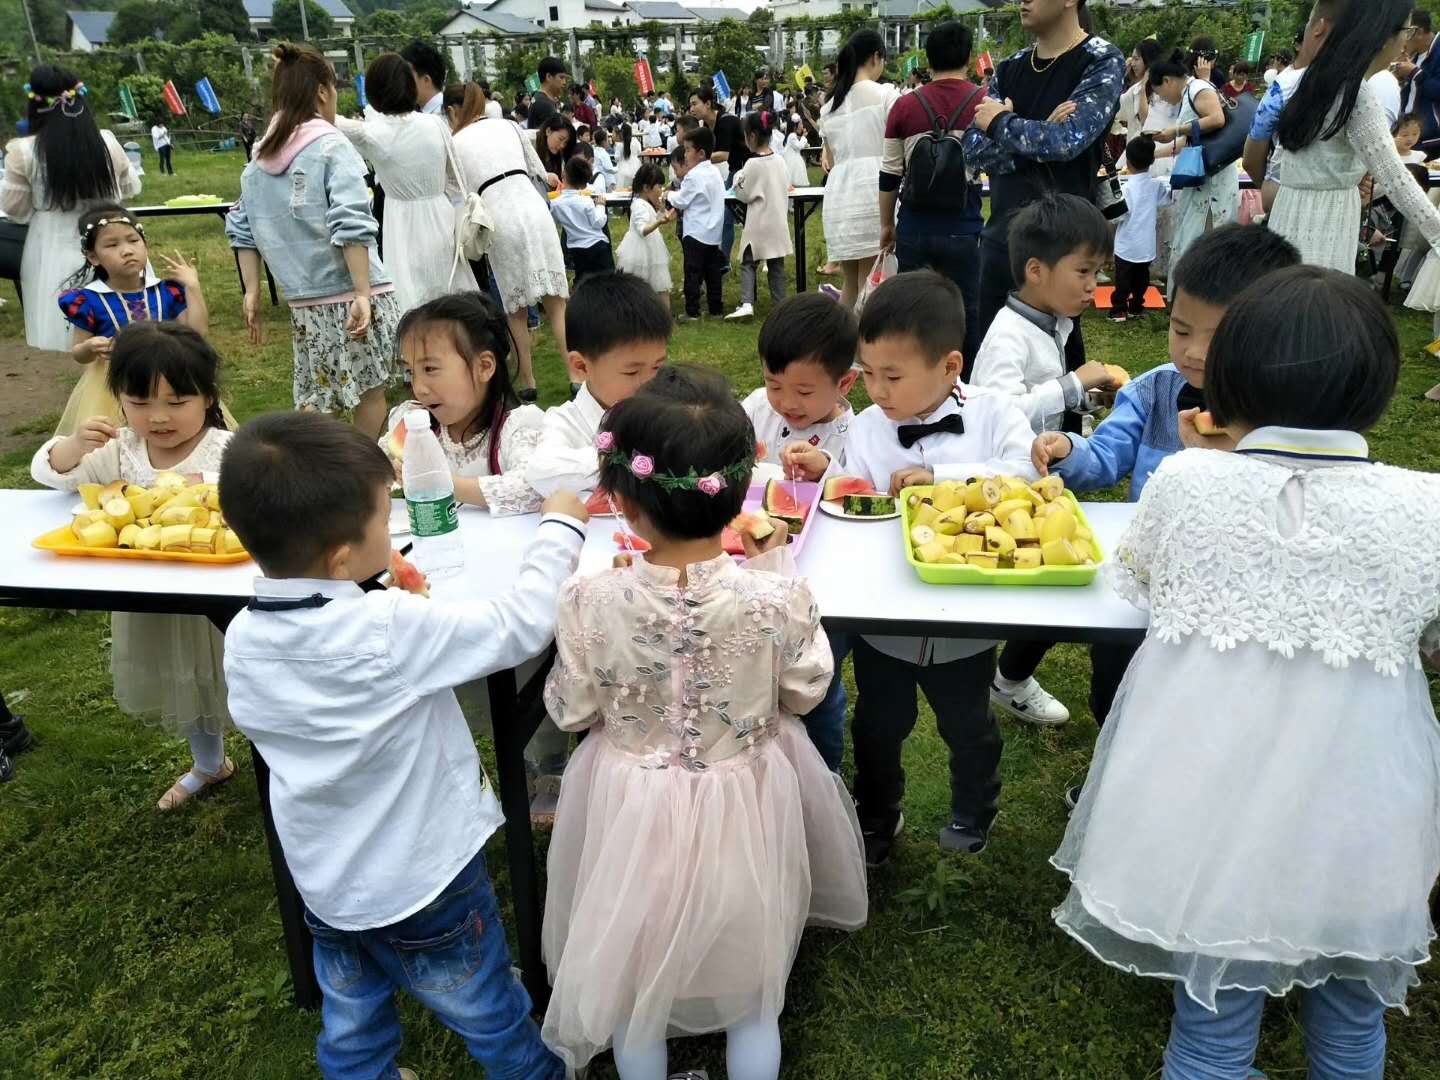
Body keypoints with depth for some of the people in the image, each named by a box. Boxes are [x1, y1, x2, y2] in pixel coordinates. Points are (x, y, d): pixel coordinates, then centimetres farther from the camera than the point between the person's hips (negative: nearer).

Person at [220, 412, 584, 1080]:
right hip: (424, 887, -5)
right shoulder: (393, 630, -31)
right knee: (493, 1025, 21)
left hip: (325, 886, 6)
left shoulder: (243, 640, -11)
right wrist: (560, 528, -9)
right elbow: (521, 624, -24)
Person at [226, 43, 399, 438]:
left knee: (313, 399, 11)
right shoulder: (330, 146, -6)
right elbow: (351, 226, -16)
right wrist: (363, 294, -18)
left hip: (304, 301, 6)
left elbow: (243, 228, 12)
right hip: (350, 293, -5)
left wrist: (252, 292, 15)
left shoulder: (260, 157, 12)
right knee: (370, 388, 6)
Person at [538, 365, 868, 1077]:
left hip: (634, 811, 0)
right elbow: (803, 694, -6)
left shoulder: (591, 602, -24)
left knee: (635, 985, 28)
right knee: (752, 992, 26)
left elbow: (572, 713, -8)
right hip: (744, 811, 0)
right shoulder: (778, 597, -25)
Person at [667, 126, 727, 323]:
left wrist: (669, 195, 9)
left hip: (696, 233, -8)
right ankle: (716, 308, 16)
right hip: (713, 232, 8)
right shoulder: (715, 172, 9)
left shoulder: (693, 175, -16)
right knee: (713, 271, 11)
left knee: (692, 273, -2)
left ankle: (692, 311, -1)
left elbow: (680, 201, -10)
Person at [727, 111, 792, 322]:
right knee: (776, 265, 10)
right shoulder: (780, 160, 4)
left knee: (748, 263, 1)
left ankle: (746, 303, -14)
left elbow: (744, 195, -8)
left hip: (759, 224, -5)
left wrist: (737, 179, 7)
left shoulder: (753, 164, -15)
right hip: (779, 221, 6)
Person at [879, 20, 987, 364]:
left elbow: (889, 174, 4)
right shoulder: (985, 103, -3)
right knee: (966, 309, 7)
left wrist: (886, 224, 14)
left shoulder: (905, 106, 0)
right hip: (962, 228, -1)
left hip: (914, 226, 1)